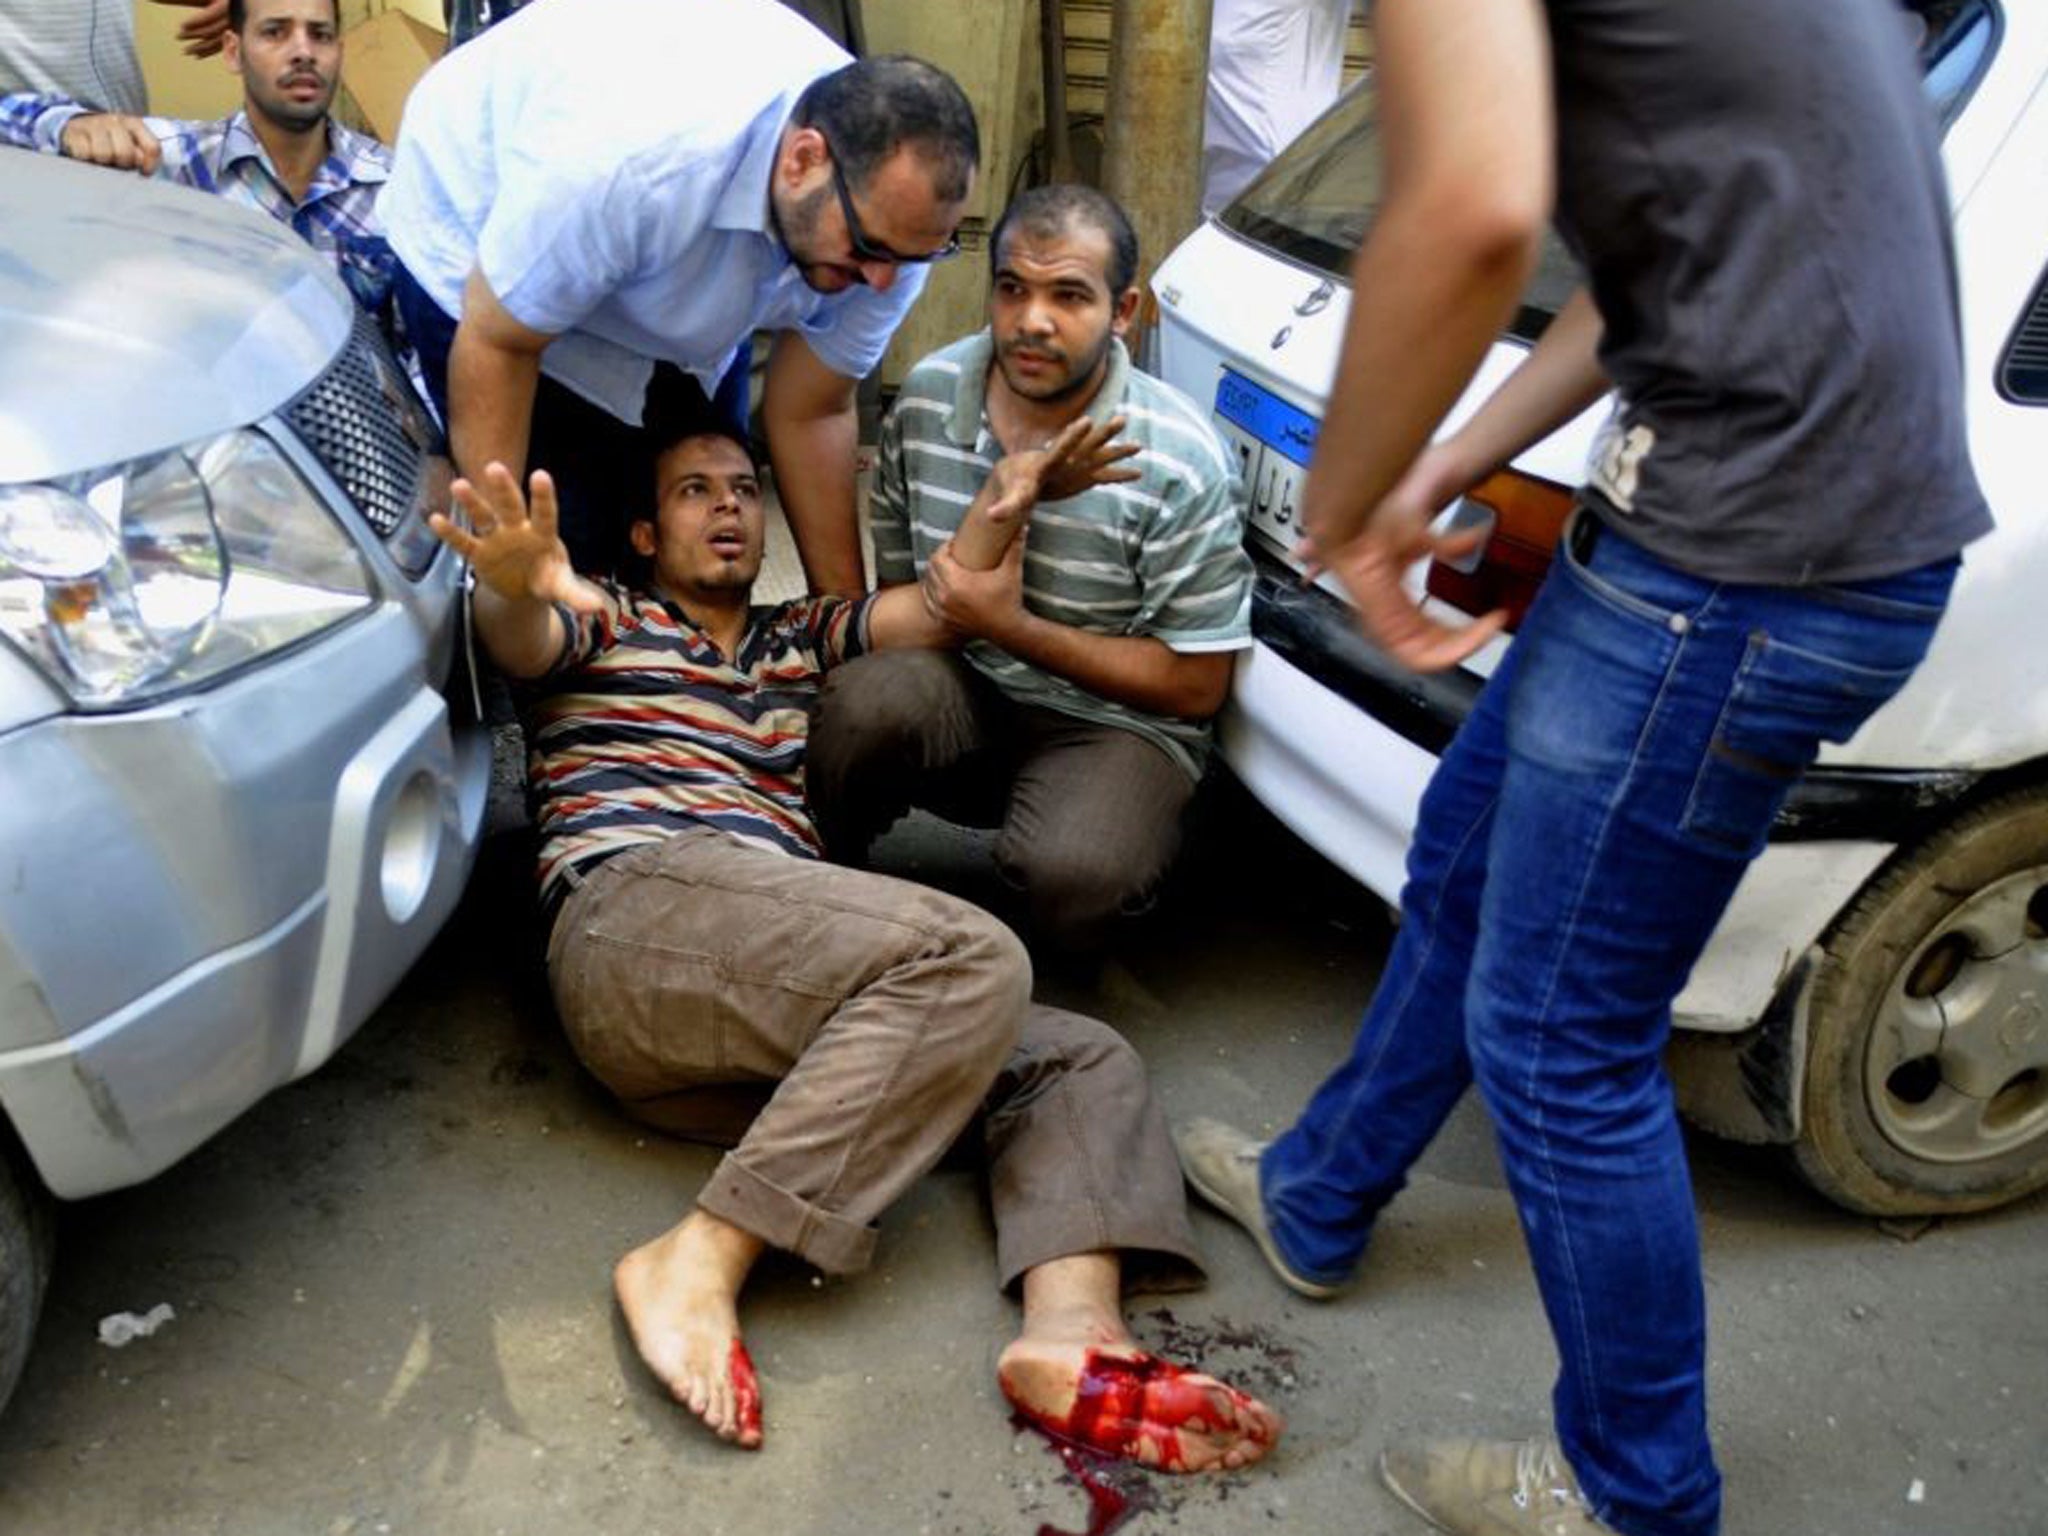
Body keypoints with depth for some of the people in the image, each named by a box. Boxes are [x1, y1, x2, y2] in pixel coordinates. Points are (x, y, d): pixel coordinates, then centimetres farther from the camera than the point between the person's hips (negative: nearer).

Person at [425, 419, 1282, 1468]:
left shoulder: (796, 641, 35)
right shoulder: (603, 624, 18)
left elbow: (935, 611, 23)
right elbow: (521, 638, -5)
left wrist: (996, 515, 3)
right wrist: (515, 588, -30)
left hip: (776, 1011, 7)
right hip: (636, 906, -7)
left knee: (1084, 1058, -7)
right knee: (972, 957, -30)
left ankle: (1072, 1328, -34)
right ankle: (697, 1263, -33)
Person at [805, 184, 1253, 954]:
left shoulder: (1182, 465, -16)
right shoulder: (928, 394, -2)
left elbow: (1197, 686, -12)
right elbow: (894, 590, 11)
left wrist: (1013, 628, -19)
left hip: (1111, 723, -3)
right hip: (958, 694, 3)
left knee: (1071, 873, -36)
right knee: (865, 699, -33)